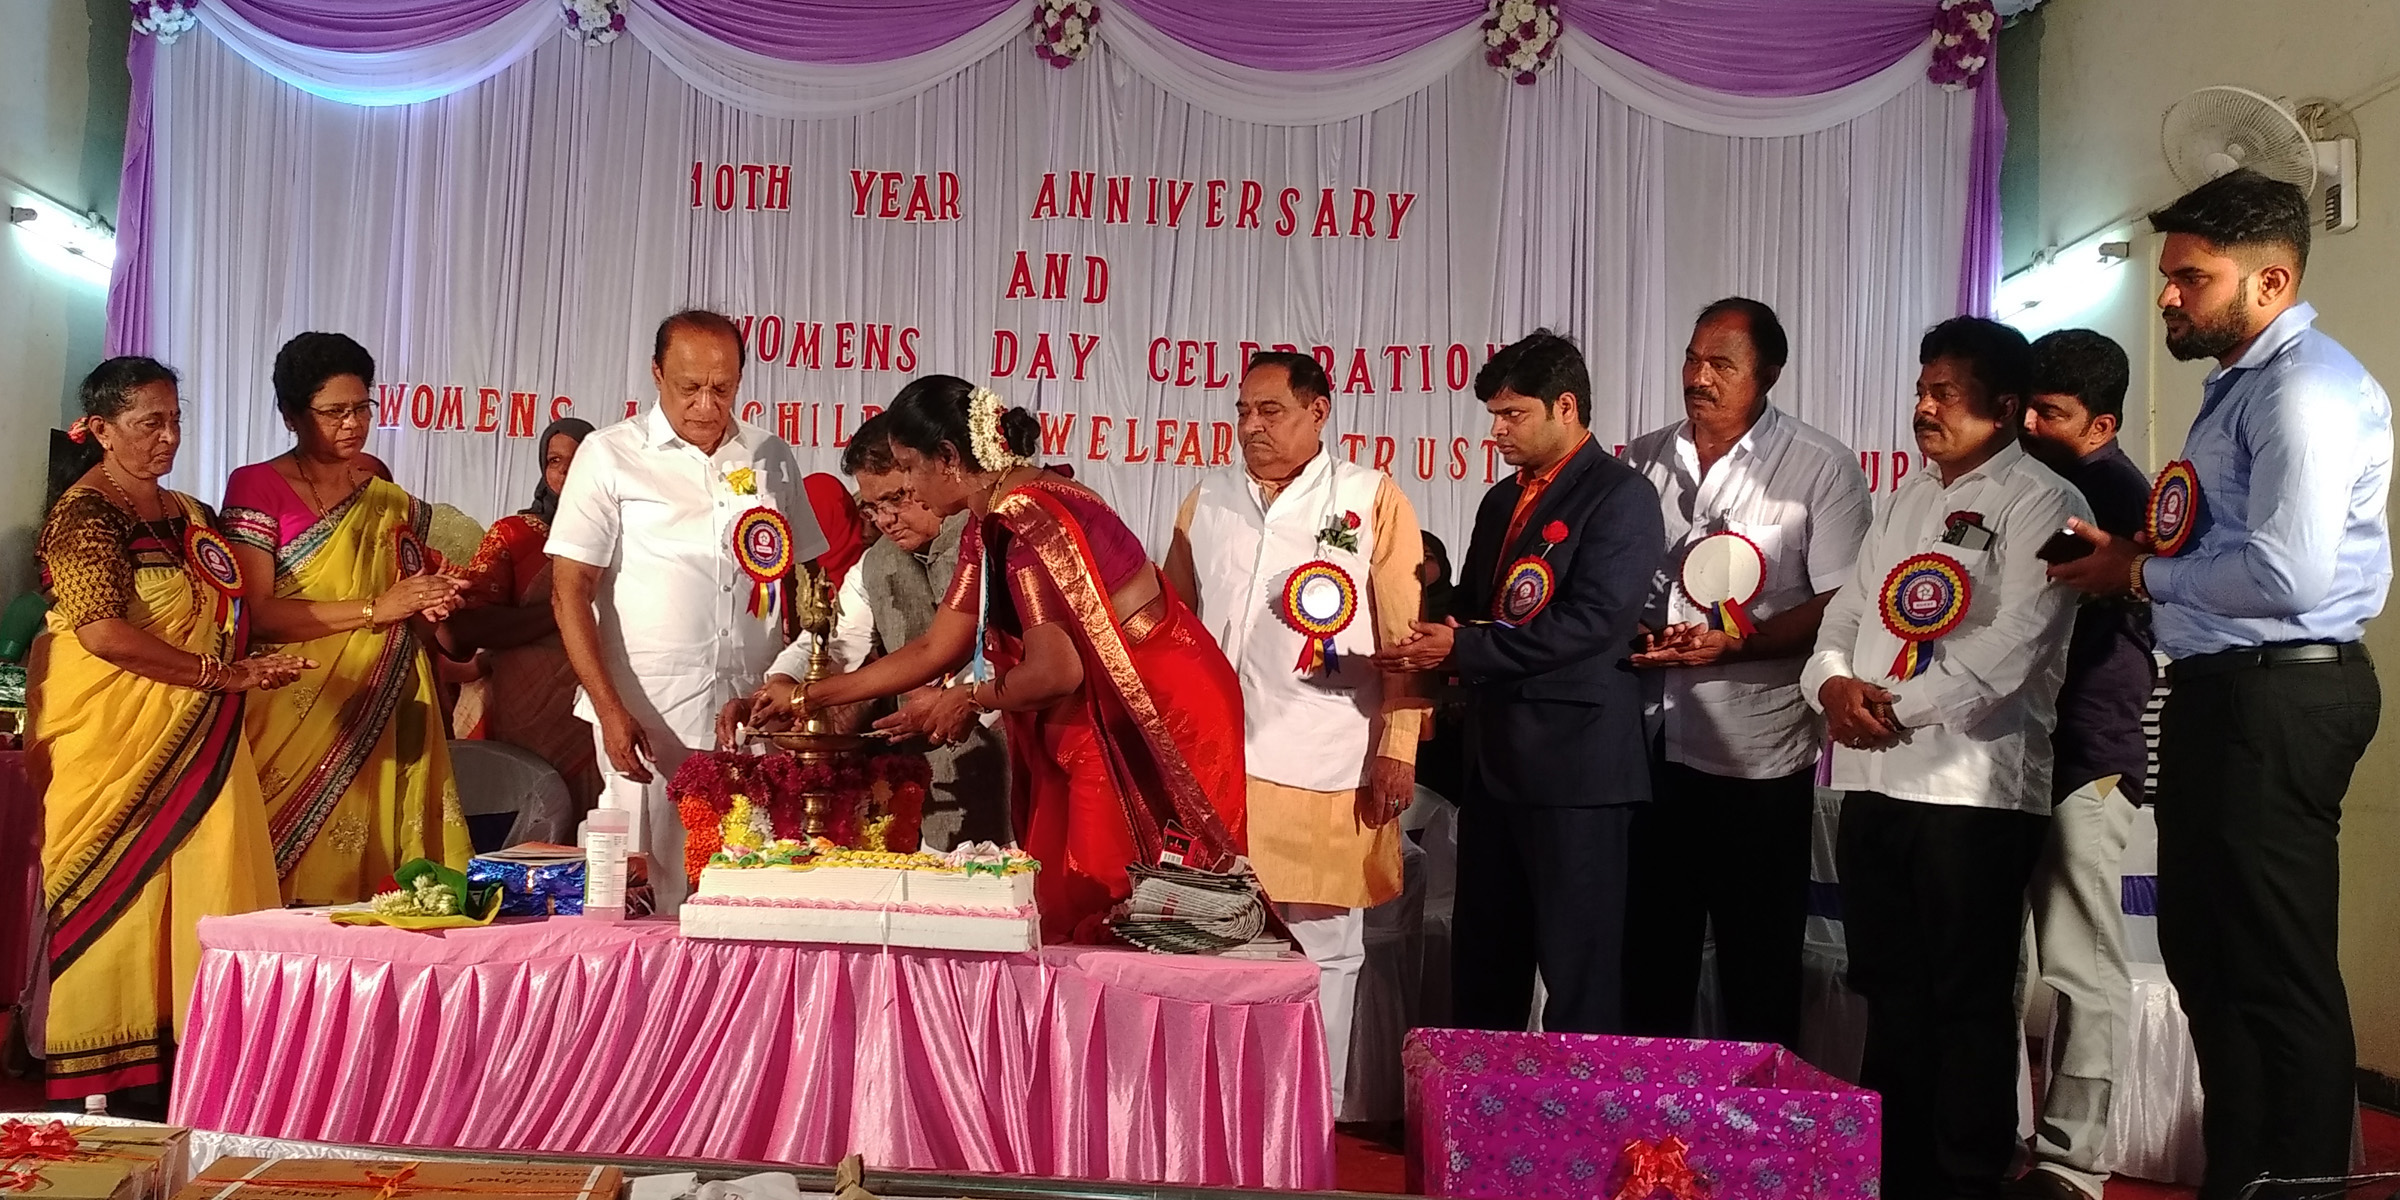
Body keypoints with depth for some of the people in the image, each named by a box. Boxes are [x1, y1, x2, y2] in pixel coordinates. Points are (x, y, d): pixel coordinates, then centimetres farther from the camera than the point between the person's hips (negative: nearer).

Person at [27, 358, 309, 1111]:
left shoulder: (185, 513, 15)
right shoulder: (83, 515, -9)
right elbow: (102, 632, -21)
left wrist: (246, 672, 7)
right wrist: (221, 675, -18)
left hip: (196, 746, 7)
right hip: (113, 747, -7)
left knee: (199, 903, 5)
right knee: (118, 903, 0)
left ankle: (187, 1068, 12)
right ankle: (115, 1088, 8)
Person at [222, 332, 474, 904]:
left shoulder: (380, 489, 13)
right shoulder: (256, 487, -2)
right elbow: (258, 612, -12)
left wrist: (430, 601, 2)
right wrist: (375, 608, -18)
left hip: (376, 721, 4)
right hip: (292, 722, -4)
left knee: (366, 866, 1)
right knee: (292, 882, -6)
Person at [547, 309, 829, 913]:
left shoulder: (771, 457, 11)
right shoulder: (610, 455, 1)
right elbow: (570, 592, -2)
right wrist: (610, 710, -11)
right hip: (647, 722, -3)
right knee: (647, 899, 0)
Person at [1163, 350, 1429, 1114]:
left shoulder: (1373, 500, 1)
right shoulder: (1207, 501, 13)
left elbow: (1405, 635, -2)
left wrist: (1399, 748, -8)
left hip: (1326, 772, -3)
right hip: (1214, 766, 4)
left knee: (1321, 948, 6)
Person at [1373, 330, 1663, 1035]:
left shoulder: (1621, 496, -7)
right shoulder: (1502, 502, 18)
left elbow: (1591, 623, -19)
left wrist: (1462, 649, -16)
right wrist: (1431, 653, 0)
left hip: (1575, 765, -8)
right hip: (1495, 760, 8)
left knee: (1578, 975, -1)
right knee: (1481, 964, 14)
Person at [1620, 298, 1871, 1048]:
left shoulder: (1821, 468, -4)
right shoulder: (1643, 461, 9)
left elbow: (1843, 607, -9)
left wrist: (1732, 644, -19)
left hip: (1756, 757, -4)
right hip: (1649, 744, 4)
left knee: (1759, 971, 8)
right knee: (1649, 959, 14)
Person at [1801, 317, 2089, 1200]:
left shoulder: (2039, 504, -4)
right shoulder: (1907, 502, 20)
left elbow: (2010, 648, -16)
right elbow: (1847, 611, 15)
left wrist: (1896, 707, -14)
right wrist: (1834, 683, -6)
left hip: (1975, 788, -7)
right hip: (1874, 782, 7)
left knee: (1969, 1004, 1)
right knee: (1891, 995, 13)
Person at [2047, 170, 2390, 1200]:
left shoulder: (2305, 385, -14)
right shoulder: (2238, 385, 17)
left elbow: (2289, 573, -25)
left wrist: (2144, 575, -11)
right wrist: (2135, 556, 7)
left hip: (2279, 700, -11)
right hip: (2223, 694, 11)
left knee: (2278, 971, -2)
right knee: (2205, 955, 18)